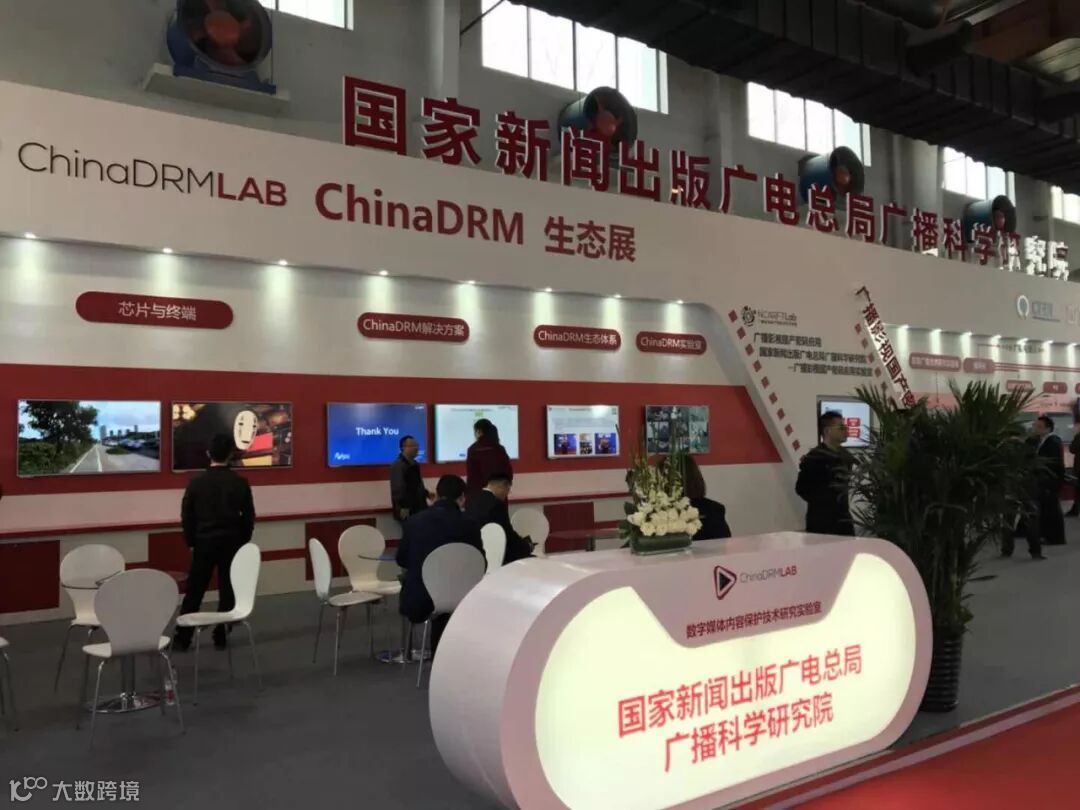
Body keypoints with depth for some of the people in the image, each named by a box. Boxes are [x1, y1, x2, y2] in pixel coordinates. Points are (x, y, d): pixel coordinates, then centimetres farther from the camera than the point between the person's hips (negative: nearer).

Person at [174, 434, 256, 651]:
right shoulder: (240, 483, -6)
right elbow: (249, 516, 0)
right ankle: (220, 637, 11)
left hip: (204, 542, 0)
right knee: (228, 590, 8)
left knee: (194, 591, 8)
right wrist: (243, 540, 13)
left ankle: (182, 638, 10)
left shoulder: (196, 482, -5)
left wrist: (191, 542, 12)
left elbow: (186, 516, 0)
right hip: (231, 542, 0)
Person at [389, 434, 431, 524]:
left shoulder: (414, 464, 13)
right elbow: (398, 489, -21)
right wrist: (403, 508, -23)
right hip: (406, 510, -9)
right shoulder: (398, 466, -16)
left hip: (418, 507, 9)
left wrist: (426, 494, 12)